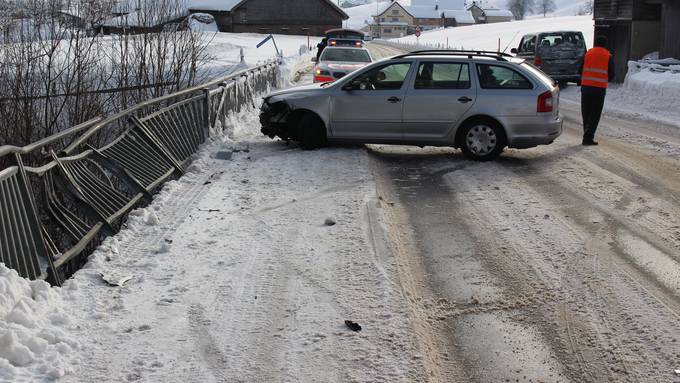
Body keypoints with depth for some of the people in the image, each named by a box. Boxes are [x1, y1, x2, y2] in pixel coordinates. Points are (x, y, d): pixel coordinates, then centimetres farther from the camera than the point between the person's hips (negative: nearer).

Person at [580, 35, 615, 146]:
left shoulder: (588, 54, 5)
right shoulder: (608, 56, 1)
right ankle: (588, 137, -8)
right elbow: (611, 75, 4)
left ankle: (588, 135, 19)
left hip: (586, 87, 2)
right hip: (600, 88, -2)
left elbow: (580, 70, 7)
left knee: (586, 113, 12)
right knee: (595, 114, 0)